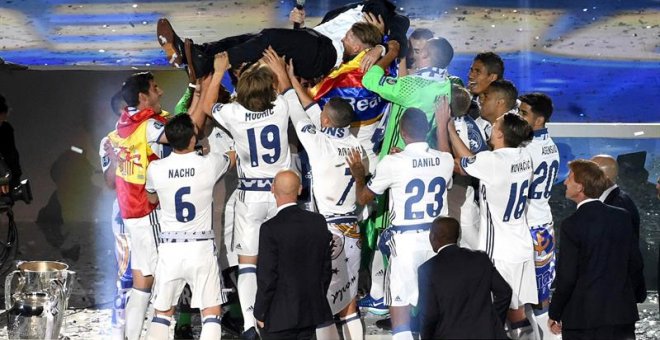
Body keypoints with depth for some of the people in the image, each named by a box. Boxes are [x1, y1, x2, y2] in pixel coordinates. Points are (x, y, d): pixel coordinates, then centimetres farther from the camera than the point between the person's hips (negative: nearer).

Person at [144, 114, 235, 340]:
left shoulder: (155, 169, -6)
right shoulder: (209, 164, -10)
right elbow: (232, 155, 16)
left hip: (169, 247, 2)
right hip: (201, 247, -2)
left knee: (162, 313, 14)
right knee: (211, 312, 5)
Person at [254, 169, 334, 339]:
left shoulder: (270, 229, -18)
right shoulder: (318, 222, 0)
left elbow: (267, 276, -15)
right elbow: (326, 268, 7)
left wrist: (260, 313, -4)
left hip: (280, 316, -6)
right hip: (311, 312, 6)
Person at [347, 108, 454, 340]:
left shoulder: (392, 163, -12)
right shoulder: (446, 160, -1)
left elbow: (363, 198, 2)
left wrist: (358, 175, 23)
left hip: (405, 240, -4)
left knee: (400, 307, 0)